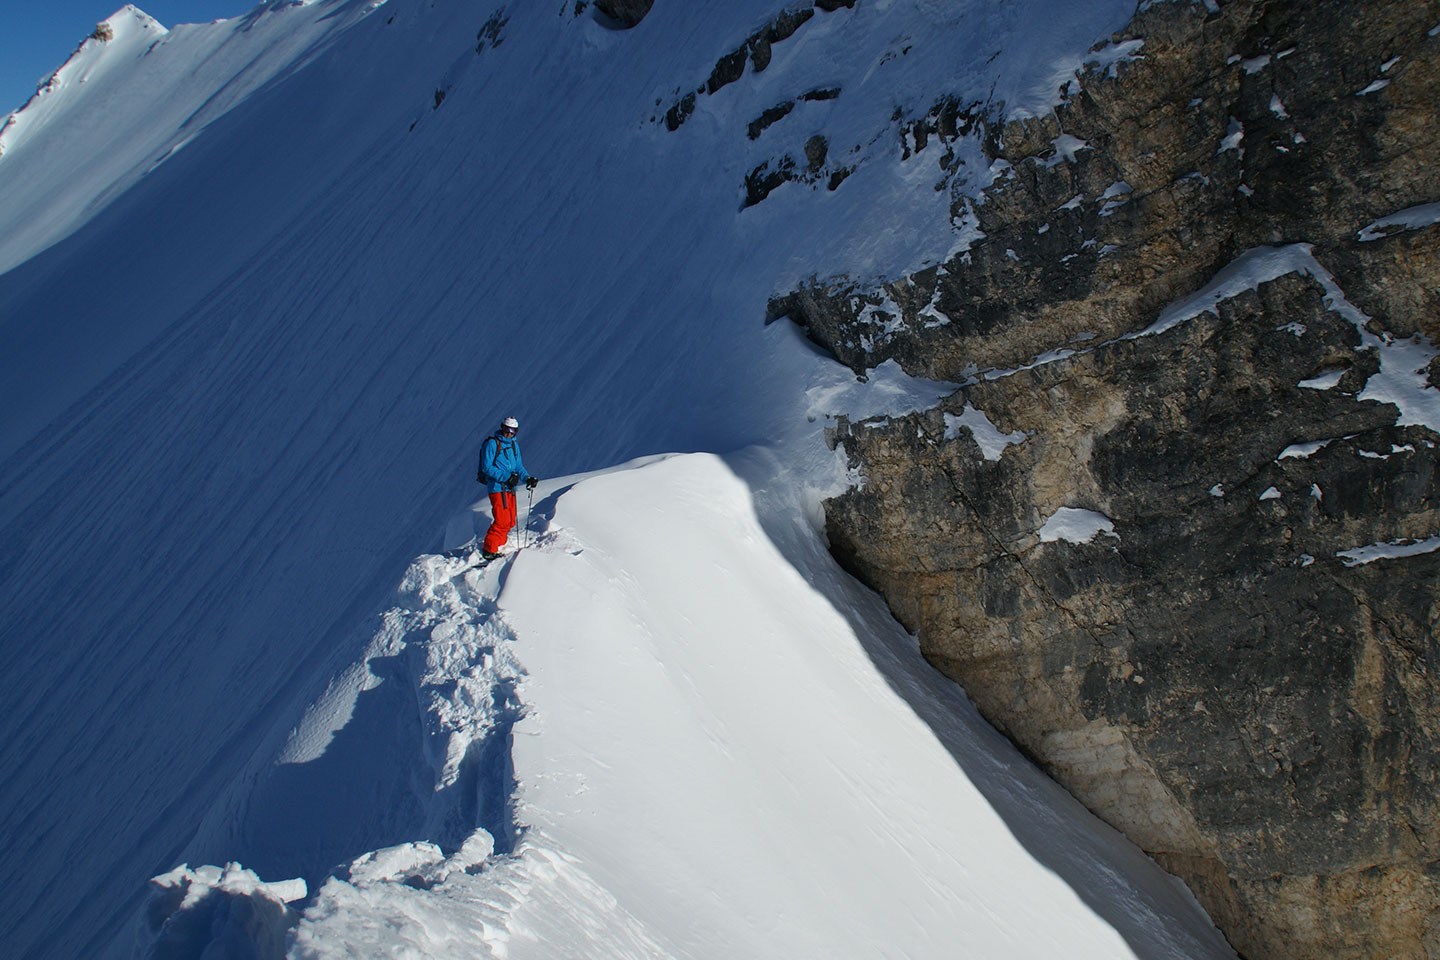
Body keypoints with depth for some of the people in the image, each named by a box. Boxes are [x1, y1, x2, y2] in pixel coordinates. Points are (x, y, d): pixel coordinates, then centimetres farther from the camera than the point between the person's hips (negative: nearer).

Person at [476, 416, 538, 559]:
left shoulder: (514, 445, 15)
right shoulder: (492, 443, -7)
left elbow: (518, 466, 18)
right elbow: (487, 467, -13)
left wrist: (527, 478, -1)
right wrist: (506, 477, -20)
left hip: (510, 487, 8)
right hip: (497, 486, -8)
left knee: (510, 522, 9)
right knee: (502, 522, -14)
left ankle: (499, 547, 24)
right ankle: (489, 550, -3)